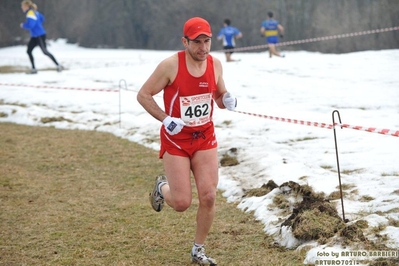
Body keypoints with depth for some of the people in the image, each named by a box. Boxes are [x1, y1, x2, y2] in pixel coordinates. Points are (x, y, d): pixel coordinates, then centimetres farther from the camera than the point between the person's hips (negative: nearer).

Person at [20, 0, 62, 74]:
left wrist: (23, 25, -9)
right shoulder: (34, 12, 10)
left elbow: (30, 25, -26)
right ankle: (33, 69, 11)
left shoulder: (30, 13, -19)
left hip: (40, 36, -10)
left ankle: (58, 65, 6)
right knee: (29, 51, 7)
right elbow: (42, 18, 24)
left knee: (45, 52, -3)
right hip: (34, 36, 10)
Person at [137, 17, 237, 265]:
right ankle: (162, 187, 33)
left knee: (209, 197, -4)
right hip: (176, 139, -4)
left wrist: (227, 100, -9)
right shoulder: (171, 65, -16)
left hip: (205, 138, 4)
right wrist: (166, 119, -19)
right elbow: (143, 95, -9)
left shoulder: (215, 64, -2)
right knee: (182, 203, -5)